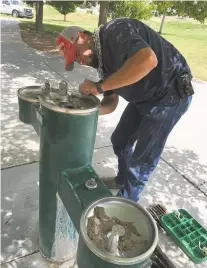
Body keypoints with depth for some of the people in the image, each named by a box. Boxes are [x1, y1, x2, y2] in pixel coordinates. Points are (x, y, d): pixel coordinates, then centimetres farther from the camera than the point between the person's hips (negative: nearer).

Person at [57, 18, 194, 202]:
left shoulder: (115, 32, -22)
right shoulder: (103, 58, 4)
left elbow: (148, 60, -41)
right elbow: (111, 103, 4)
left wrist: (99, 86, -34)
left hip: (170, 95, -9)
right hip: (144, 97, 9)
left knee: (144, 156, 1)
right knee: (120, 140, 16)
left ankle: (127, 200, 24)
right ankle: (123, 179, 42)